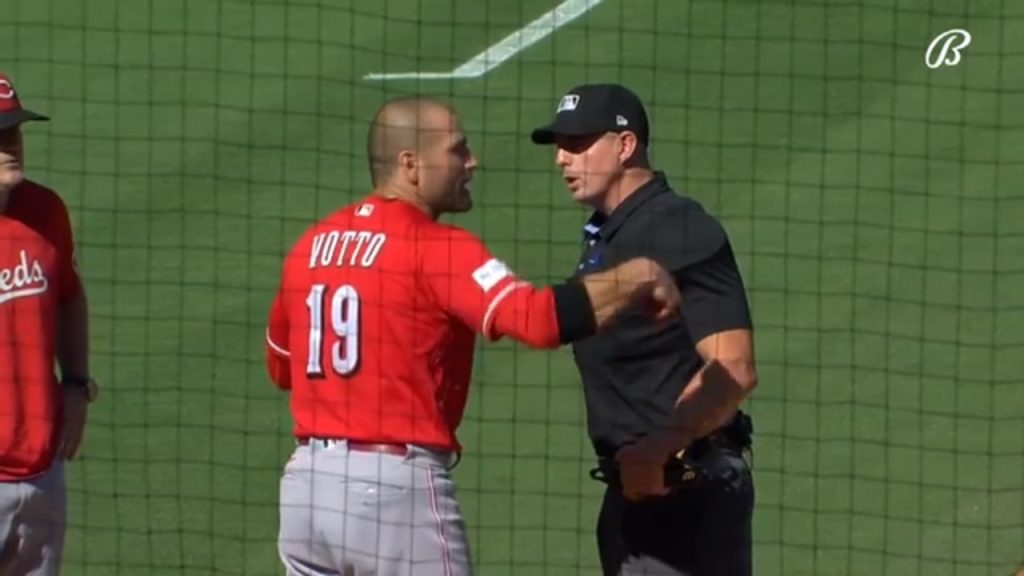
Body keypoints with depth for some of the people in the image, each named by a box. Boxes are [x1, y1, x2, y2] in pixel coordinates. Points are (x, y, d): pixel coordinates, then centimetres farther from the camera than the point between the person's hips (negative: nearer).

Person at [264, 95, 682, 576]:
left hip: (305, 481, 7)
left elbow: (280, 366, 23)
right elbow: (541, 318, -23)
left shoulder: (309, 245, 11)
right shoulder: (436, 248, -11)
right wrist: (638, 277, -13)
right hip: (397, 483, -7)